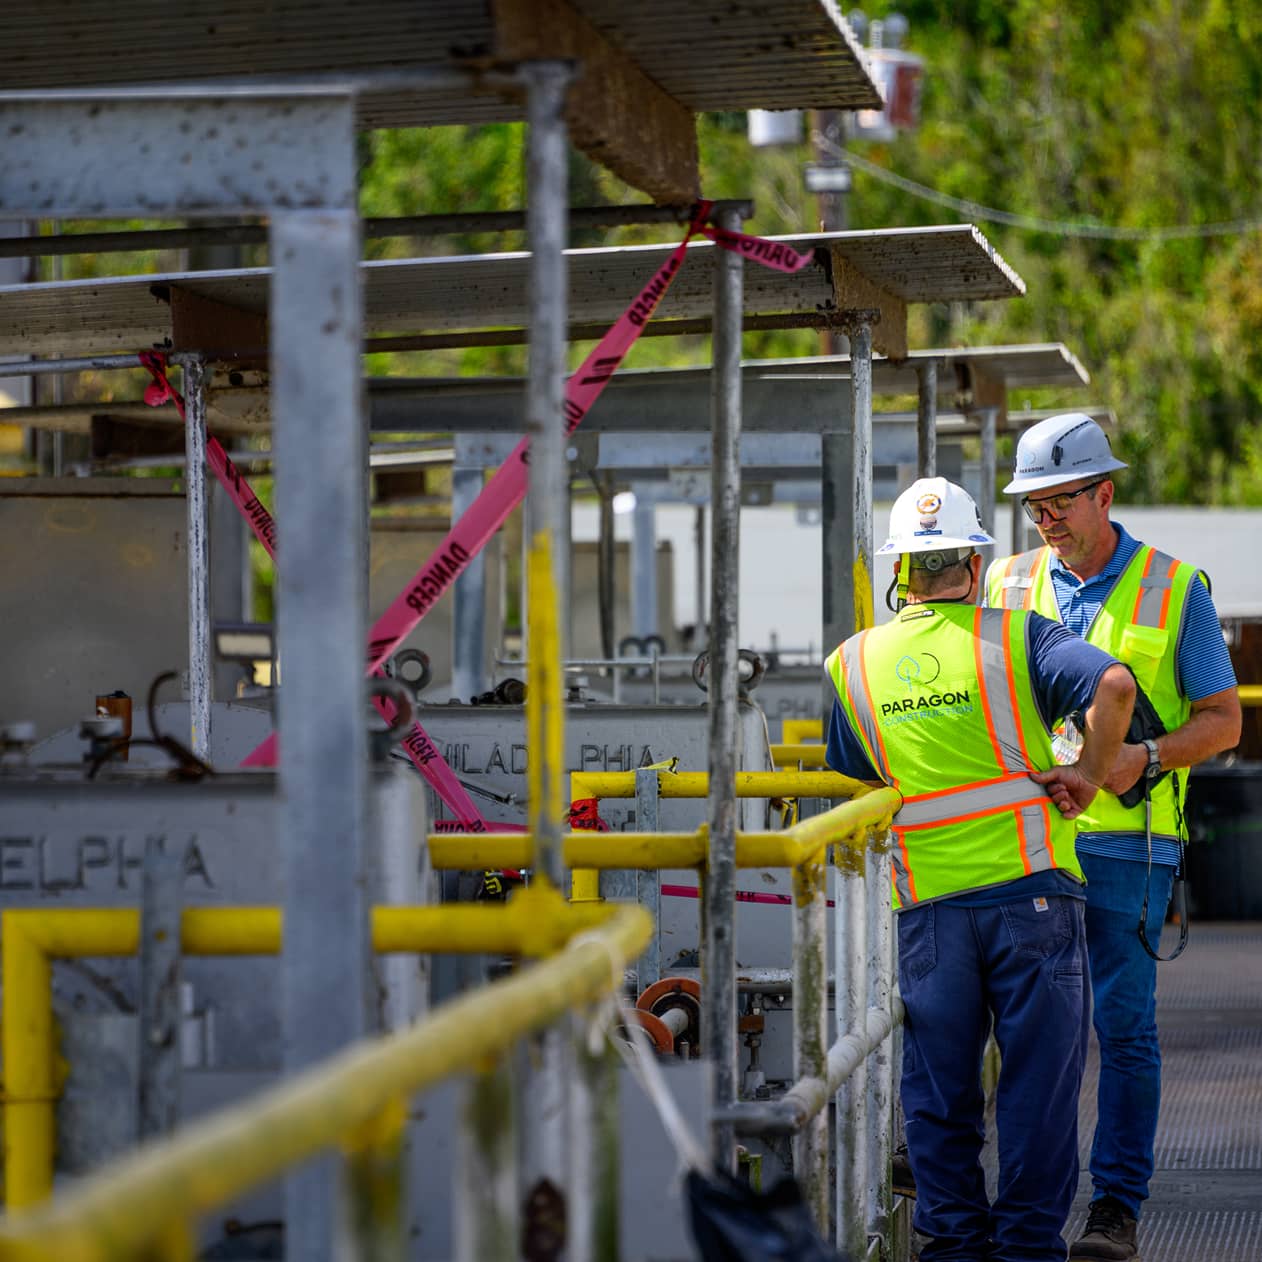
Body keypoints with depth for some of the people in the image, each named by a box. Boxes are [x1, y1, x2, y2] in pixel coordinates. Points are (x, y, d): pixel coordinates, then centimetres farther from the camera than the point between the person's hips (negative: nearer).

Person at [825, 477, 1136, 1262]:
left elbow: (851, 784, 15)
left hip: (929, 904, 2)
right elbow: (1112, 684, -17)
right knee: (1038, 1074, 5)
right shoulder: (1015, 638, -1)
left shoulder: (854, 664, 8)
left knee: (940, 1084, 11)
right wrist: (1092, 771, -5)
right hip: (1030, 889, -2)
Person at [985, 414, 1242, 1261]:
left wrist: (1142, 757, -16)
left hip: (1127, 841, -3)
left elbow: (1223, 719, 1)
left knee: (1124, 1025, -4)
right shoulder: (1009, 585, 9)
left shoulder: (1174, 589, 0)